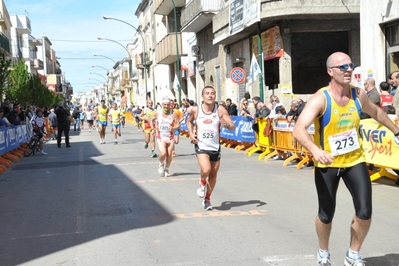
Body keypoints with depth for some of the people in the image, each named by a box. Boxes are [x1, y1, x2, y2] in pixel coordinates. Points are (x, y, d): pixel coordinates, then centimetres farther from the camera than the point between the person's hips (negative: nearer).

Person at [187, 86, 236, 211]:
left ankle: (207, 199, 33)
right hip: (201, 146, -2)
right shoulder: (195, 110, -5)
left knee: (213, 175, 11)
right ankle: (202, 182, 11)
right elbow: (189, 121, 16)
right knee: (206, 170, -25)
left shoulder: (220, 109, -8)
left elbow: (233, 126, -9)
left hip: (215, 147, 2)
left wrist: (226, 125, -31)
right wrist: (191, 133, -1)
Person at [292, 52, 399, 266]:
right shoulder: (320, 99, -21)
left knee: (365, 213, -5)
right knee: (326, 215, 6)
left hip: (354, 160, 4)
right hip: (327, 163, -3)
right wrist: (315, 150, -51)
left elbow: (375, 112, 19)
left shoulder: (358, 95, -5)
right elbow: (298, 130, -34)